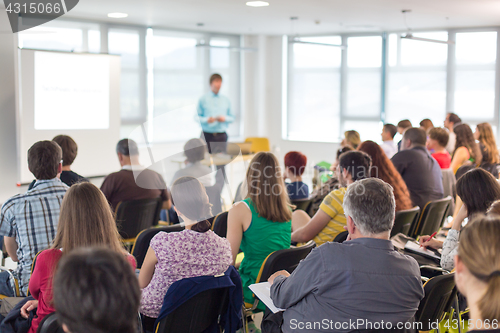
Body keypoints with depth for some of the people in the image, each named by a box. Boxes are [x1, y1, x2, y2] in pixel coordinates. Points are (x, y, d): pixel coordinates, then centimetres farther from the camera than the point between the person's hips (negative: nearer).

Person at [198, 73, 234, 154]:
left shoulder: (226, 100, 14)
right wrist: (206, 120, -15)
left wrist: (224, 119, -5)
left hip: (222, 135, 2)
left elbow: (232, 118, 15)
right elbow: (197, 117, 2)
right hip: (208, 135, -2)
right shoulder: (203, 99, 5)